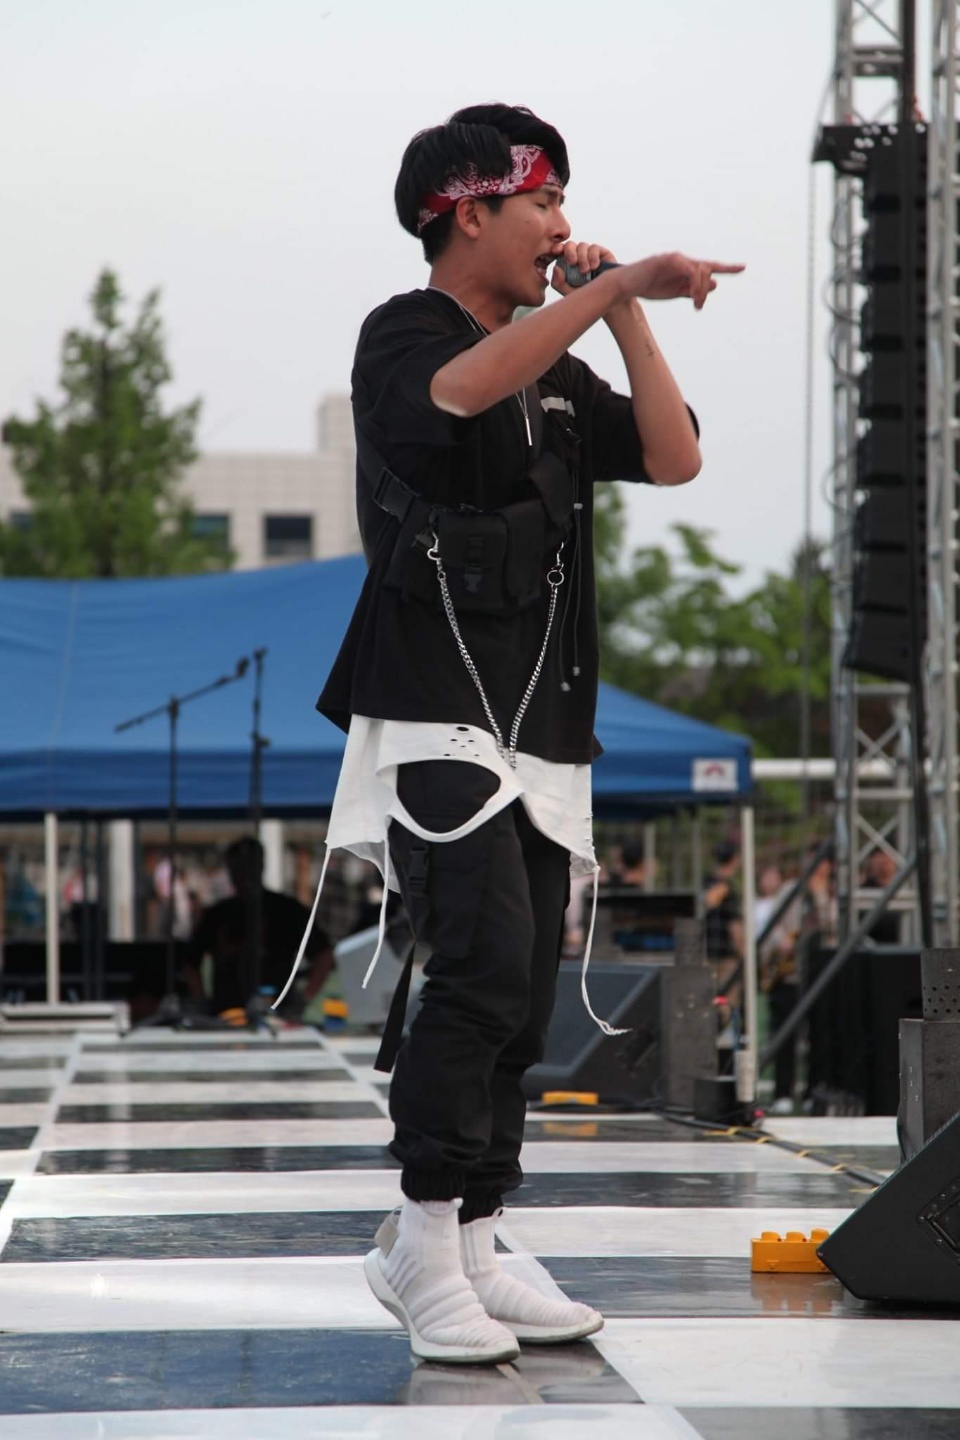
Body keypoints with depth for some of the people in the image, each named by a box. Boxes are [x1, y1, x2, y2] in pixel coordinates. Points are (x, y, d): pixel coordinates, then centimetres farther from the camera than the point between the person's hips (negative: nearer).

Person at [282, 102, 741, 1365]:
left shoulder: (558, 371, 20)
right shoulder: (402, 335, -2)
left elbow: (673, 458, 10)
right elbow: (461, 390, -25)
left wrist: (625, 315, 6)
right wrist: (614, 287, -27)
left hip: (543, 734, 7)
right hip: (435, 716, -7)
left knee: (521, 1001, 4)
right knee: (486, 960, -21)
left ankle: (470, 1258, 9)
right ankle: (421, 1242, -14)